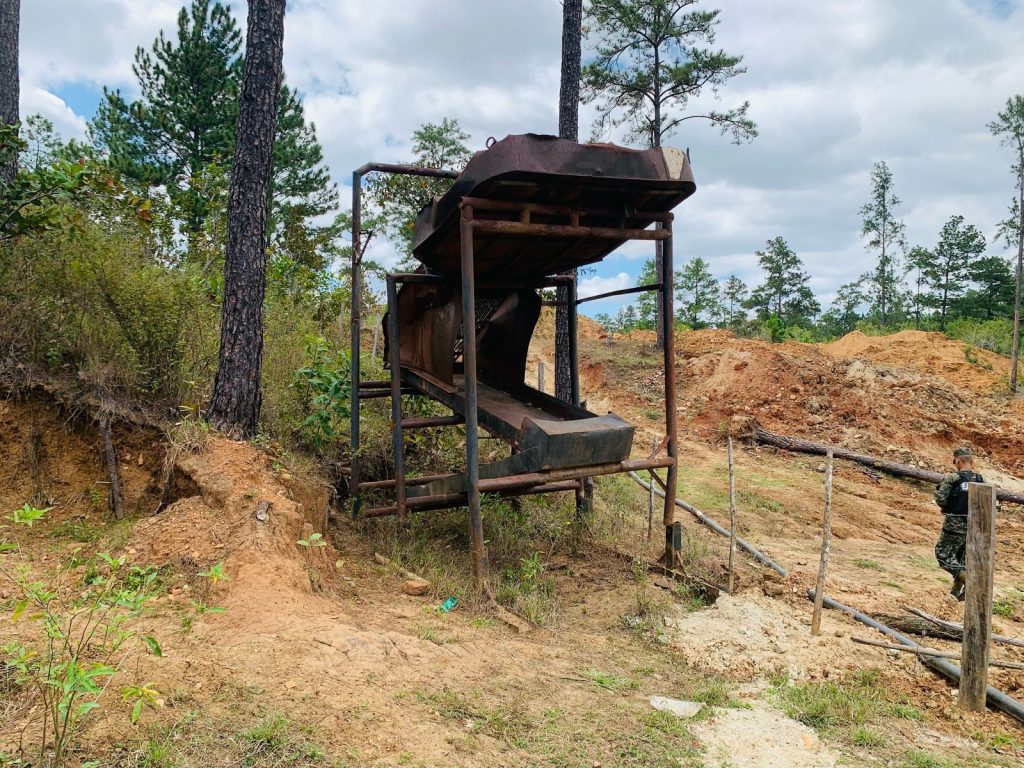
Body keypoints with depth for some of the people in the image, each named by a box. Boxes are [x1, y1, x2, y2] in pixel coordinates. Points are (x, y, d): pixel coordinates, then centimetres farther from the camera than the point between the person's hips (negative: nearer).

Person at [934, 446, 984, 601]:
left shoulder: (952, 479, -15)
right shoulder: (981, 480, 2)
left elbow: (940, 500, -18)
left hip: (954, 526, -6)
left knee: (943, 555, 3)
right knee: (961, 558, 19)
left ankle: (967, 578, -18)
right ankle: (956, 591, 22)